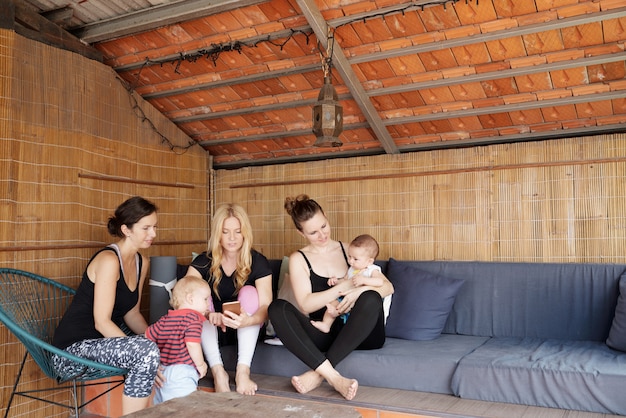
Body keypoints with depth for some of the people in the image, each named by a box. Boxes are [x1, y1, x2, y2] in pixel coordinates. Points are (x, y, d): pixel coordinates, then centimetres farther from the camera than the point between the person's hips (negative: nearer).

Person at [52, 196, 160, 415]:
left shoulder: (141, 262, 8)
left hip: (105, 342, 9)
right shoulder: (109, 260, -19)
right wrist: (146, 356, -26)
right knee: (147, 351, -31)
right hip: (74, 348, -9)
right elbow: (101, 322, -21)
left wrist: (156, 341, -4)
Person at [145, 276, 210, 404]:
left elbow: (147, 336, 17)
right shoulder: (193, 318, -9)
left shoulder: (164, 319, 13)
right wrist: (201, 364, -6)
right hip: (182, 372, -8)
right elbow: (192, 344, -19)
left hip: (162, 371, 8)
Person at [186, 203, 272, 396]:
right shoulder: (203, 262, -9)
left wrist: (248, 320, -48)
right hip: (211, 333, 1)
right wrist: (208, 314, -45)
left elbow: (266, 306, -24)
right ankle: (217, 371, -31)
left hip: (246, 333, -1)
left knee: (249, 293, -26)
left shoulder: (258, 262, -12)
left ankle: (243, 371, -34)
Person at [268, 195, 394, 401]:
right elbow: (306, 304, -6)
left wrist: (359, 290, -16)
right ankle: (332, 376, -39)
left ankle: (318, 373, -30)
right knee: (277, 308, -25)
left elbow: (388, 287, 4)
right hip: (324, 332, 0)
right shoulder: (298, 259, 7)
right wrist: (343, 287, -15)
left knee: (371, 298, -32)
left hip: (361, 333, 1)